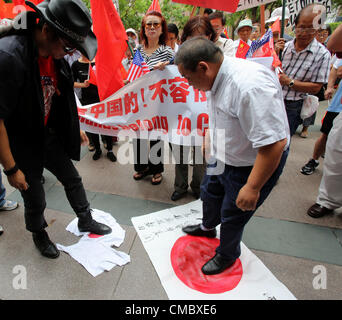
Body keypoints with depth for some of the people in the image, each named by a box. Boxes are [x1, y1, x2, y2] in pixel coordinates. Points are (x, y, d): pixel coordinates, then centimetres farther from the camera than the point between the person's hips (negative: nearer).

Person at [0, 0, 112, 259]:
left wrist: (75, 127, 17)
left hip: (49, 135, 7)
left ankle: (86, 221, 40)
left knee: (73, 179, 16)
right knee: (35, 199, 10)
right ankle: (39, 234, 42)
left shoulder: (56, 54, -4)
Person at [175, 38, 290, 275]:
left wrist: (253, 187, -28)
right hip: (224, 157, 9)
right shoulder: (219, 78, -4)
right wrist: (210, 141, 25)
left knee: (232, 215, 9)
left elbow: (274, 143, -35)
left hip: (255, 164, -9)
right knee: (210, 193, 25)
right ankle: (208, 228, 57)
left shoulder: (249, 86, -35)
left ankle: (227, 255, 41)